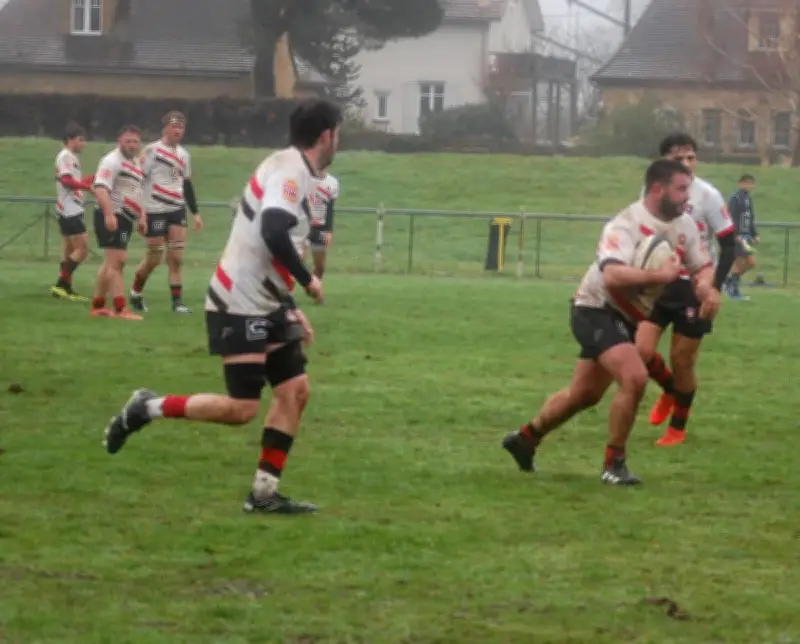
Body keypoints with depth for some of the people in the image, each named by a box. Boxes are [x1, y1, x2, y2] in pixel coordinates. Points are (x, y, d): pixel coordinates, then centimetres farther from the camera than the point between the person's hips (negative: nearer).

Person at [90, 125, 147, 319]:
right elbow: (101, 188, -25)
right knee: (116, 261, -14)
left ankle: (97, 306, 21)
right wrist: (109, 214, -36)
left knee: (111, 263, 14)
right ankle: (120, 310, -18)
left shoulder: (135, 163, 18)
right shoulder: (112, 161, -13)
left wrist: (142, 216, 24)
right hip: (112, 218, -10)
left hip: (125, 218, 10)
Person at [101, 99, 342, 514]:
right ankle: (147, 408, 5)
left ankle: (264, 493, 7)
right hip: (239, 307, -10)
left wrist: (292, 309, 18)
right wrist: (308, 281, -19)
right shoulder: (289, 171, -18)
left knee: (295, 390, 4)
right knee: (241, 409, -10)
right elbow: (273, 234, -33)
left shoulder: (296, 172, 12)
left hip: (265, 304, 10)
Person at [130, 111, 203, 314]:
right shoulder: (152, 150, -9)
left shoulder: (183, 154, 12)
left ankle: (177, 300, -2)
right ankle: (135, 294, 20)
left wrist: (195, 212, 18)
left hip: (177, 209, 5)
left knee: (176, 257, -3)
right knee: (154, 258, -1)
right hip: (155, 210, -5)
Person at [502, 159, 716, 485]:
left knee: (584, 394, 19)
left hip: (627, 319, 9)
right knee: (634, 378, -26)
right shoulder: (626, 225, -29)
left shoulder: (684, 225, -3)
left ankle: (525, 438, 40)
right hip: (597, 311, -9)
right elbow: (613, 275, -44)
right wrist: (659, 276, -49)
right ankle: (614, 464, -11)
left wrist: (705, 285, -18)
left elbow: (704, 265, 5)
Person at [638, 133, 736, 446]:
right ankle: (669, 389, 25)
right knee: (641, 350, -9)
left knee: (682, 360, 2)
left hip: (694, 286, -3)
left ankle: (678, 427, 24)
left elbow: (729, 245, -9)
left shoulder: (707, 195, -14)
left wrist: (713, 288, -18)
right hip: (659, 283, 3)